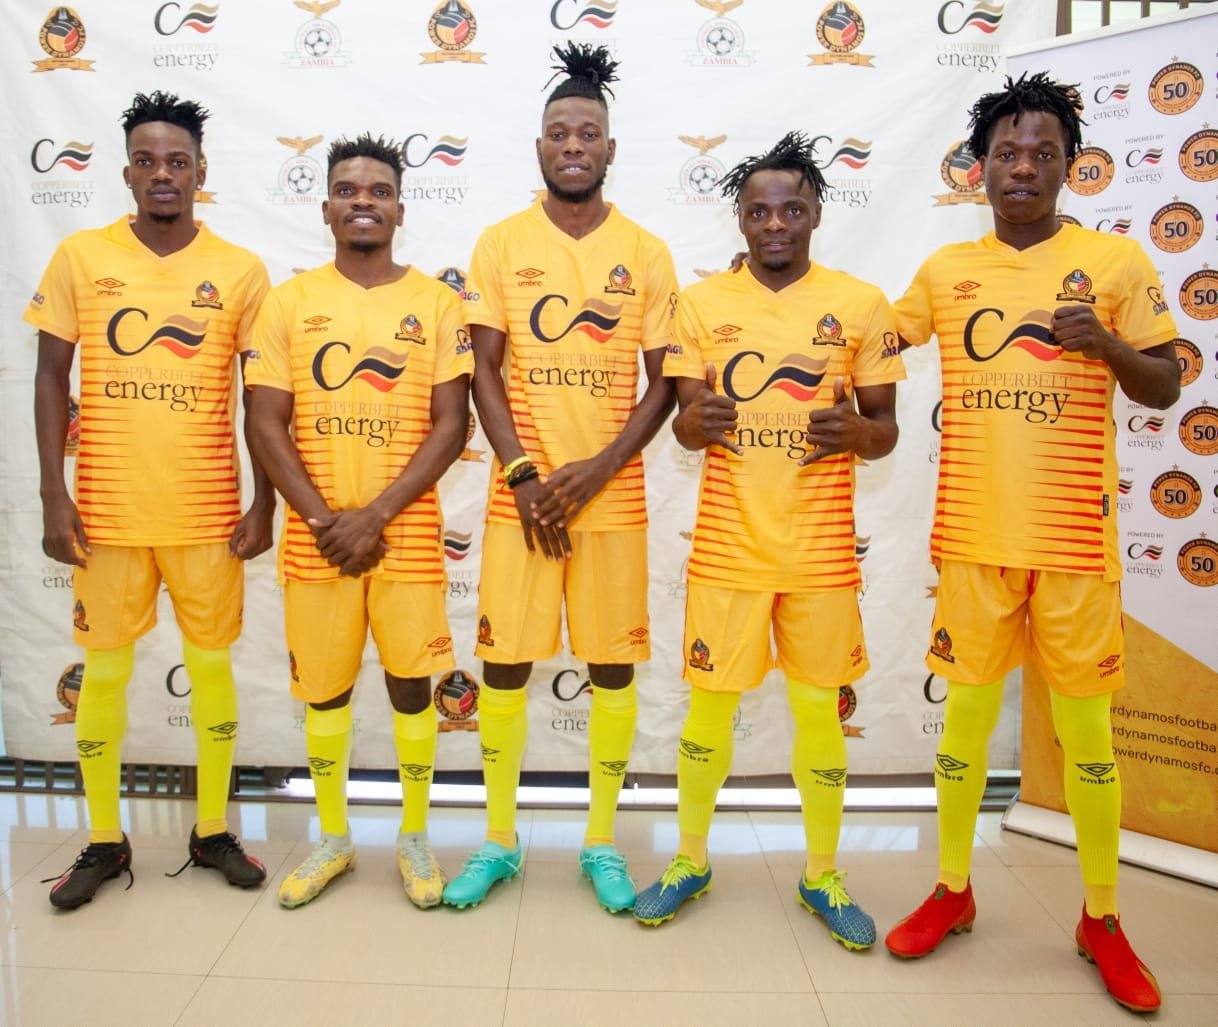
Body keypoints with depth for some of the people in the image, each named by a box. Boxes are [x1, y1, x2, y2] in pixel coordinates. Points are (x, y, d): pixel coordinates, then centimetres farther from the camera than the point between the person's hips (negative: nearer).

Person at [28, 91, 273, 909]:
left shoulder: (241, 271, 1)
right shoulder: (81, 257, 2)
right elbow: (51, 379, 3)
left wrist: (265, 504, -2)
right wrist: (54, 496, -4)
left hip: (207, 513, 0)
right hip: (106, 510, 1)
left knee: (212, 665, 8)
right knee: (104, 671, 9)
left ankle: (214, 831, 26)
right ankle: (105, 841, 27)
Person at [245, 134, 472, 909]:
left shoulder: (436, 302, 1)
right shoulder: (290, 301, 4)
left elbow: (451, 423, -5)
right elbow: (266, 424, 0)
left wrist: (375, 514, -13)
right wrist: (324, 519, -11)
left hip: (408, 531, -1)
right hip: (316, 534, 2)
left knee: (411, 683, 6)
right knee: (324, 691, 11)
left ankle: (415, 838, 25)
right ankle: (333, 838, 30)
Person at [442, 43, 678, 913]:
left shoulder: (646, 252, 5)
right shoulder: (503, 243, 6)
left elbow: (664, 381, 1)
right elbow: (485, 369, 1)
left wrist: (598, 469, -11)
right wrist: (523, 474, -10)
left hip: (613, 496, 0)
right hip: (521, 494, 0)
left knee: (614, 666, 5)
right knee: (504, 663, 3)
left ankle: (602, 842, 24)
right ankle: (499, 841, 23)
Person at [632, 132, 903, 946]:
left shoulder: (861, 304, 1)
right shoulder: (702, 302, 3)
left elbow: (885, 431, 4)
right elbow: (684, 424, 4)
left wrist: (855, 432, -18)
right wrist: (696, 421, -20)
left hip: (821, 550, 0)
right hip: (727, 546, 0)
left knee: (819, 709, 9)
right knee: (710, 705, 8)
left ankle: (823, 877, 30)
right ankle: (690, 862, 30)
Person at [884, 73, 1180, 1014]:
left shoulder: (1115, 260, 3)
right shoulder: (946, 271, 7)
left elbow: (1165, 386, 5)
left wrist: (1104, 341, -14)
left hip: (1076, 538, -1)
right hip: (974, 535, 1)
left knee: (1087, 729, 8)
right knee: (966, 714, 10)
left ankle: (1102, 919, 28)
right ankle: (952, 891, 29)